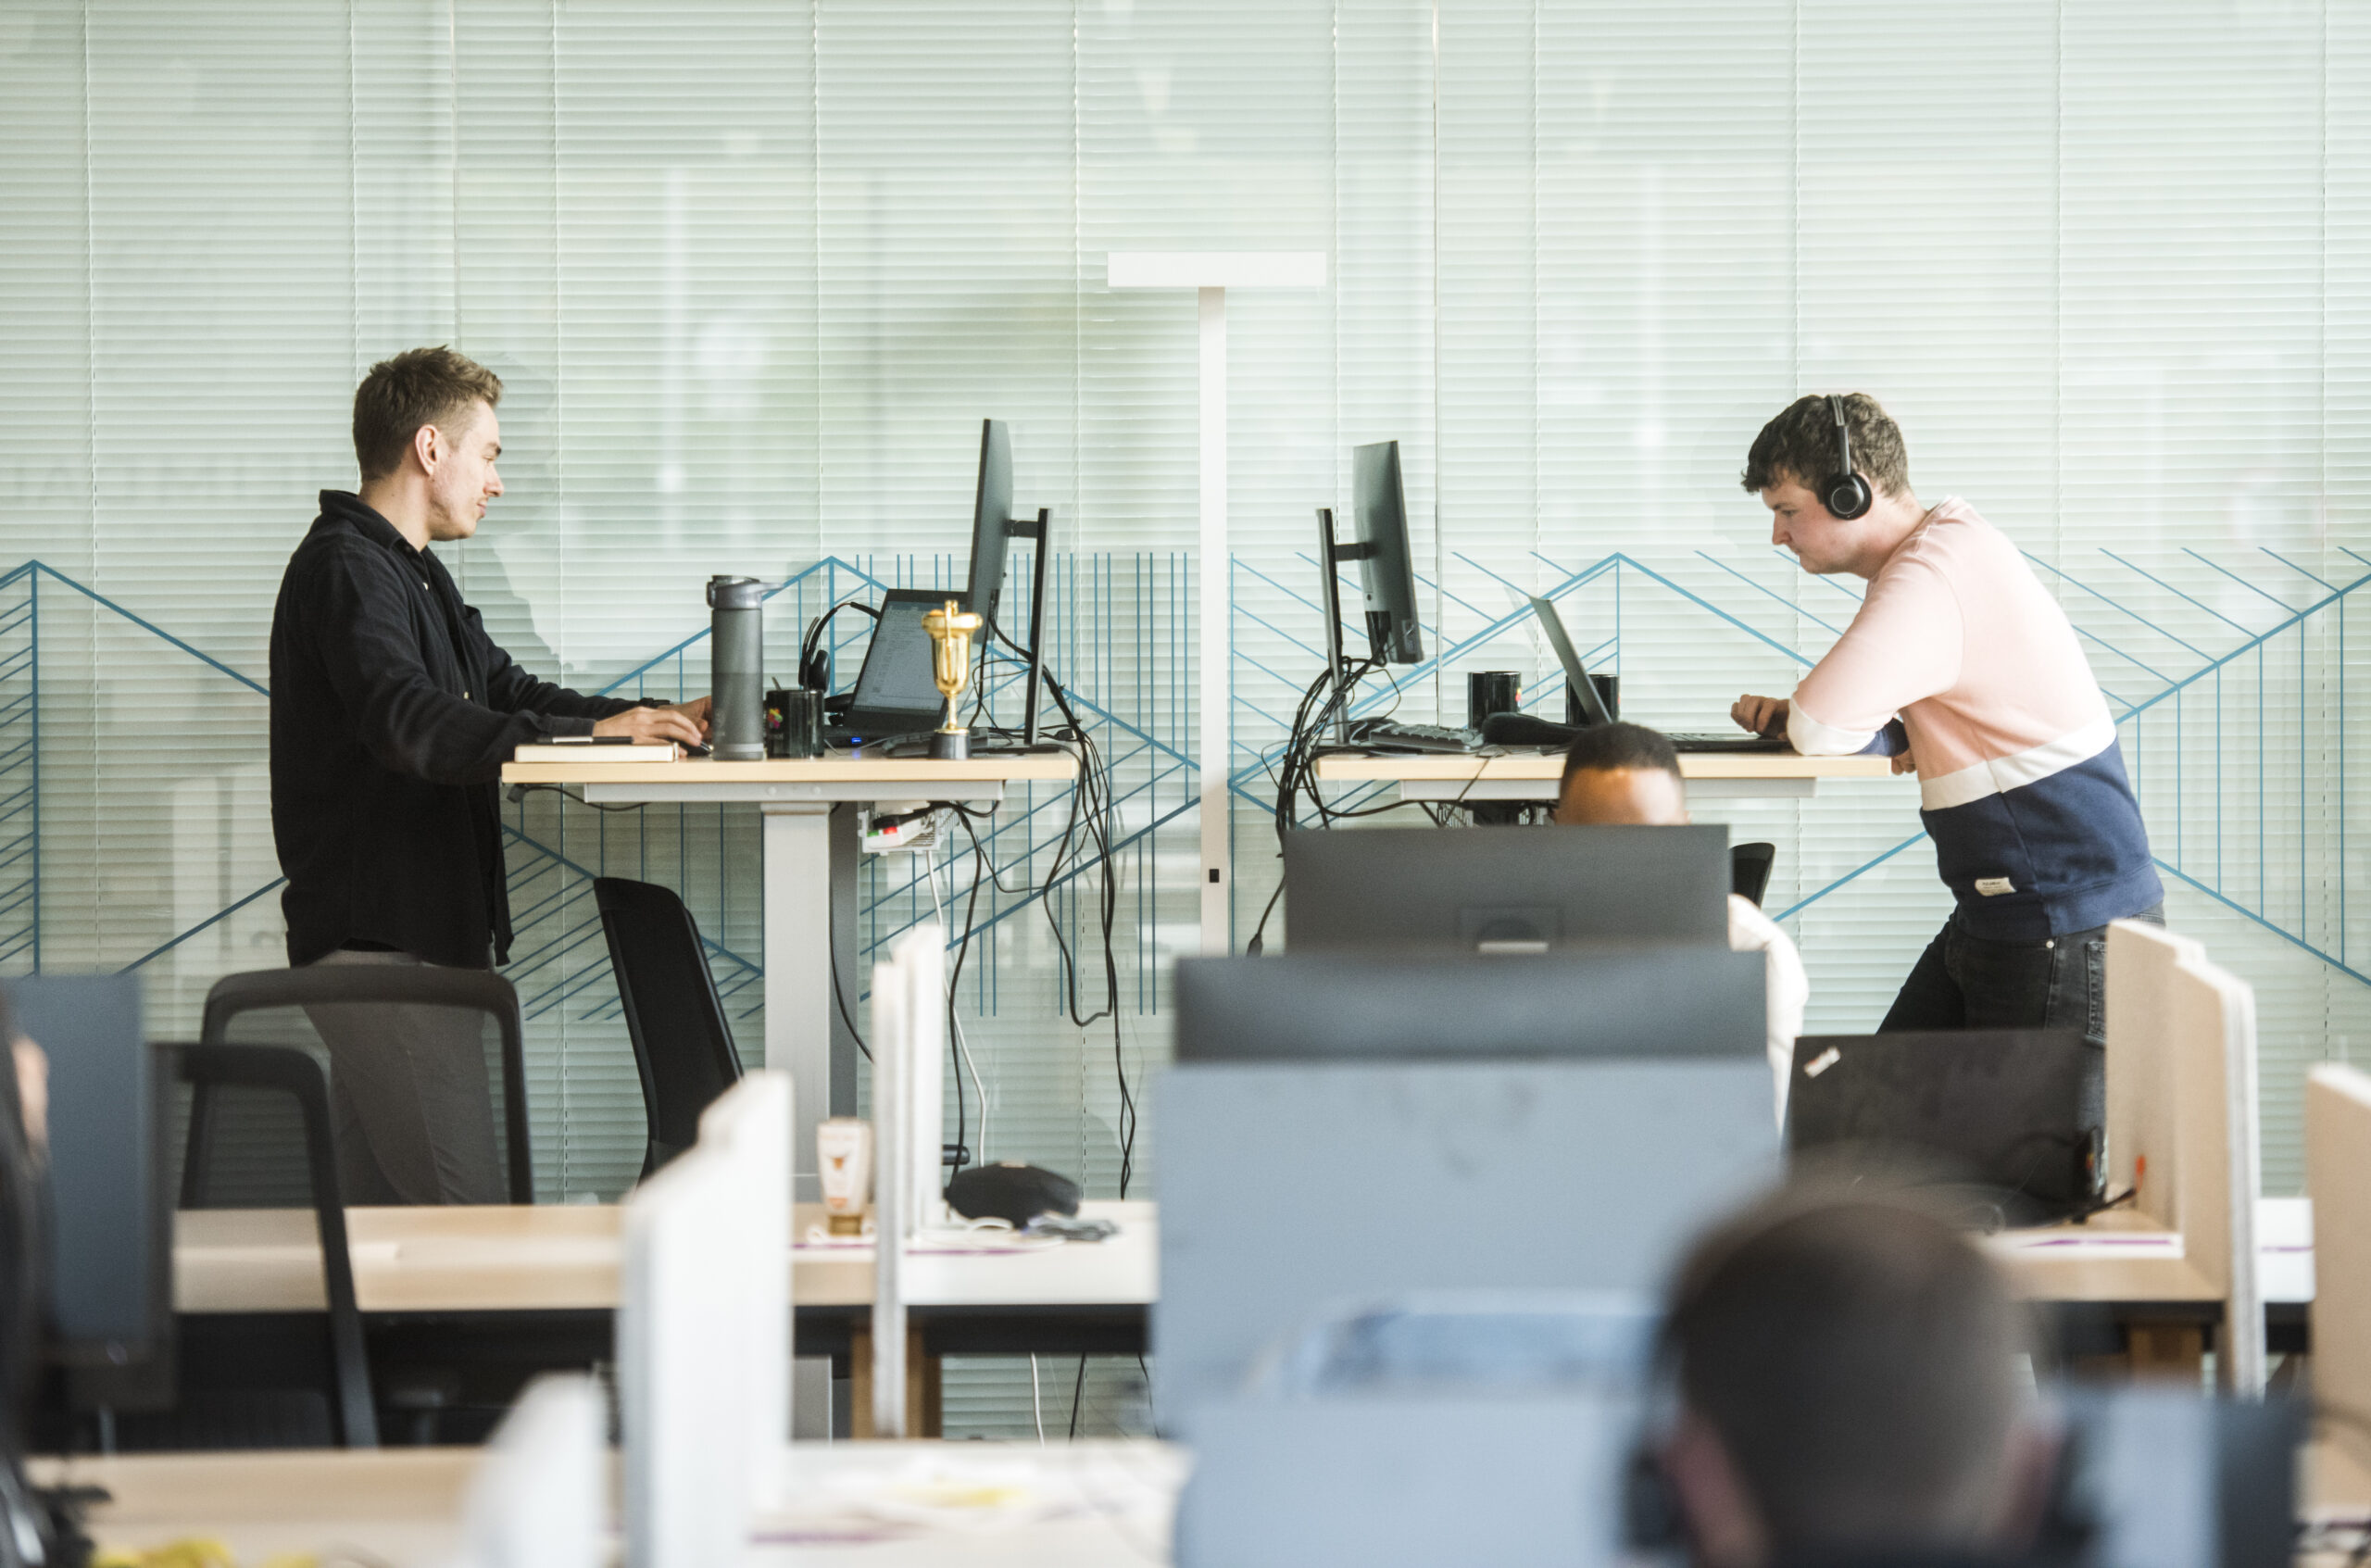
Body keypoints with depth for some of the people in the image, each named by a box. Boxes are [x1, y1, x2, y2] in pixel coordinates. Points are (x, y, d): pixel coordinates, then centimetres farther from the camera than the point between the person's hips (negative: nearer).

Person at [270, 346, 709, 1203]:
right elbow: (410, 724, -28)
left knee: (382, 1204, 11)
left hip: (423, 933, 11)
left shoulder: (412, 573, 20)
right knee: (469, 1211, -13)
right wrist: (592, 735, -31)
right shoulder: (347, 570, -13)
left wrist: (658, 719, 6)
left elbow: (508, 692, 21)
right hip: (380, 942, -11)